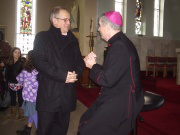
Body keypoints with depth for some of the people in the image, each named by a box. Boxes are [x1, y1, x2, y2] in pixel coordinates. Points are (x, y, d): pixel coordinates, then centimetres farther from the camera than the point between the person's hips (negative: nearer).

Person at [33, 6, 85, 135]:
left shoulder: (73, 40, 16)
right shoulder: (42, 37, 1)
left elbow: (80, 61, 13)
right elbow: (39, 62, -11)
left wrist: (76, 74, -10)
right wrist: (63, 75, -19)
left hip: (68, 94, 4)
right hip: (48, 94, -4)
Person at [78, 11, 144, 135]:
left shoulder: (119, 47, -23)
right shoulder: (119, 43, 10)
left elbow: (108, 80, -23)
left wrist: (93, 66, -7)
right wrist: (93, 63, 5)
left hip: (121, 103, -10)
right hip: (117, 97, 10)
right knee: (85, 121, 14)